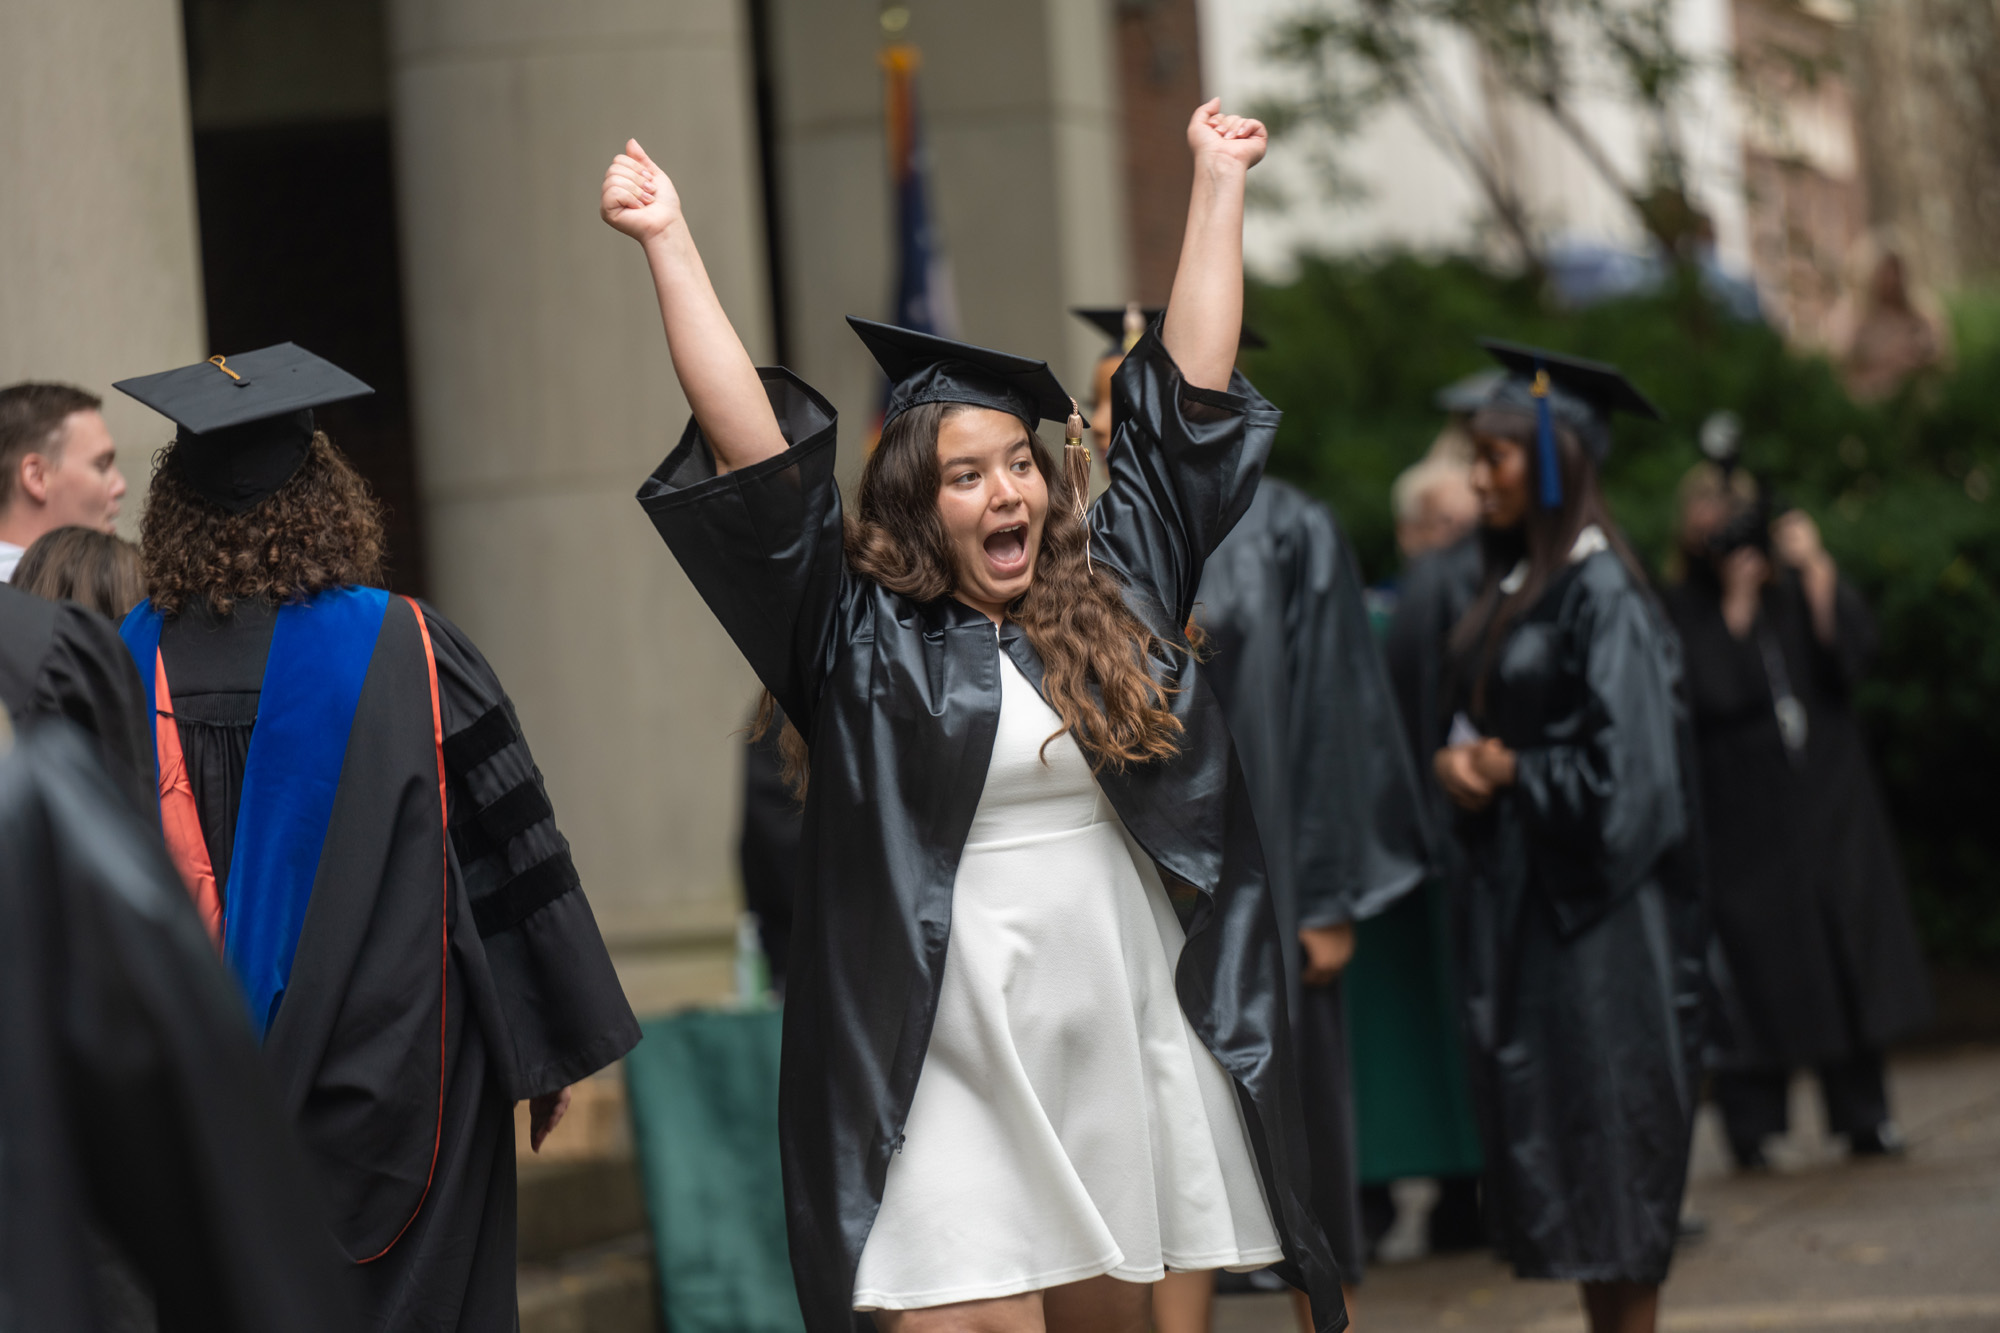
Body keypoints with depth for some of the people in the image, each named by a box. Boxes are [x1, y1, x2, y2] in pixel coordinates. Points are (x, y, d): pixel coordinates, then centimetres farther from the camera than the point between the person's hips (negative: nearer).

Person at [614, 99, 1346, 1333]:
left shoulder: (1115, 593, 9)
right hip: (953, 1082, -3)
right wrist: (669, 244, -4)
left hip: (1125, 1064, 3)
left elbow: (1190, 396, 15)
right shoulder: (861, 634, 1)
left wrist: (1218, 184, 19)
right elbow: (750, 448, -2)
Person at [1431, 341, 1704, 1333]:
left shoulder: (1601, 595, -15)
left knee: (1609, 1127, -4)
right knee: (1549, 1133, 9)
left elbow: (1628, 769, -19)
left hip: (1593, 907, -9)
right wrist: (1461, 763, -1)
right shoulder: (1511, 589, 12)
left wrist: (1511, 772, -9)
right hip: (1516, 897, 9)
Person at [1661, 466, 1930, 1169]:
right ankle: (1751, 1128, 0)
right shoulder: (1682, 611, 0)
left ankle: (1863, 1116, 10)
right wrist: (1737, 601, -11)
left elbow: (1851, 650, -5)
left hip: (1829, 801, 3)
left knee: (1845, 948, 4)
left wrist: (1814, 569, -10)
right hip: (1743, 816, -3)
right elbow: (1709, 694, -15)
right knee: (1758, 967, -5)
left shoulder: (1802, 588, 10)